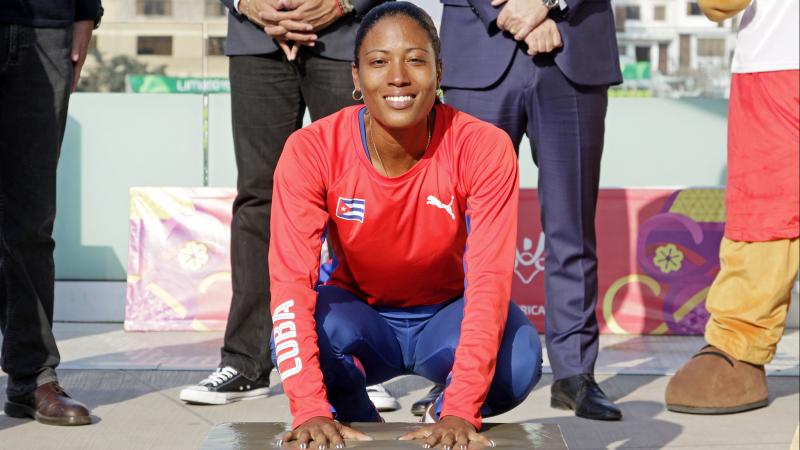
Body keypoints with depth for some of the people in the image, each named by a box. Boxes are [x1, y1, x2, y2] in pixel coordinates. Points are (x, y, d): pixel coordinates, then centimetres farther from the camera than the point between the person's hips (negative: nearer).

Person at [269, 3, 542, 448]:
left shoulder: (484, 148, -22)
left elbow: (488, 279, -28)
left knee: (518, 362, -32)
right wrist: (311, 410, -41)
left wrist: (460, 410, -41)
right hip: (360, 315, 0)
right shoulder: (311, 151, -21)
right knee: (292, 342, -33)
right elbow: (291, 279, -28)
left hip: (447, 314, 0)